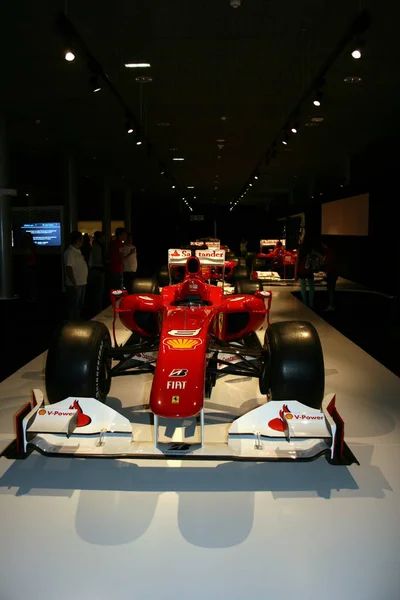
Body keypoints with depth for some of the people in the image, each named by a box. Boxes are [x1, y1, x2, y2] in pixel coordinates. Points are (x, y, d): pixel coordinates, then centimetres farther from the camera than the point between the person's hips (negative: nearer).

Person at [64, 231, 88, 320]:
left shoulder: (78, 251, 13)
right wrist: (74, 283, -23)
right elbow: (69, 268, -22)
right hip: (75, 285, -10)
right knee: (73, 306, -1)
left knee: (79, 306, 18)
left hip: (81, 283, 10)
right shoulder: (70, 252, -17)